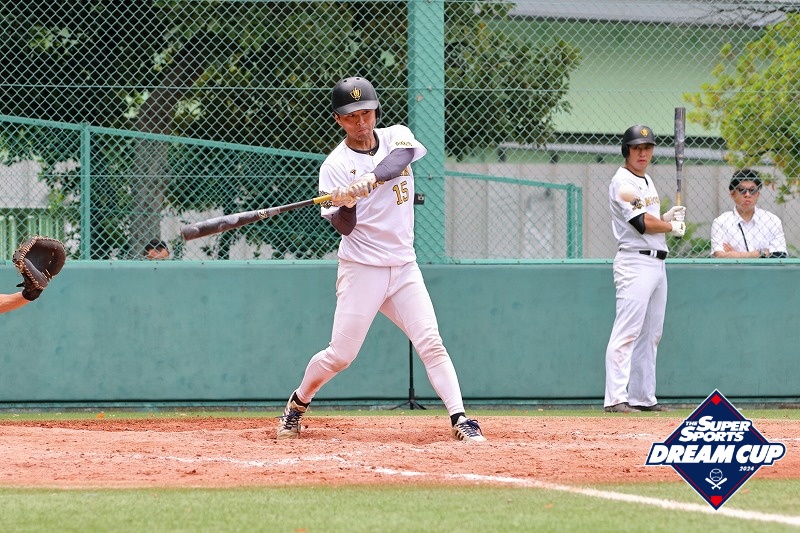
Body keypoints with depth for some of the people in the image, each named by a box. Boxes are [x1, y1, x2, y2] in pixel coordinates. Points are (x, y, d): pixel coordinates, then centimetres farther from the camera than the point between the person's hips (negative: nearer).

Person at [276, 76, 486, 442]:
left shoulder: (397, 137, 4)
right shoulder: (335, 165, -5)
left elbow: (400, 159, -21)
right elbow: (344, 227, -13)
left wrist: (370, 179, -39)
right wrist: (345, 204, -35)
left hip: (404, 267, 3)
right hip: (361, 270, -3)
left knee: (430, 343, -9)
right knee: (340, 355, -1)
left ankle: (460, 419, -11)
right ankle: (298, 404, 21)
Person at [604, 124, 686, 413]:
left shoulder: (648, 181, 20)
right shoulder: (622, 182, -9)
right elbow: (642, 223, -18)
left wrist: (668, 217, 4)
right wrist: (672, 226, -3)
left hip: (657, 264, 10)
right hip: (635, 262, -10)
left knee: (651, 335, 10)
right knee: (627, 332, -14)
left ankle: (643, 397, 15)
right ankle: (615, 398, -18)